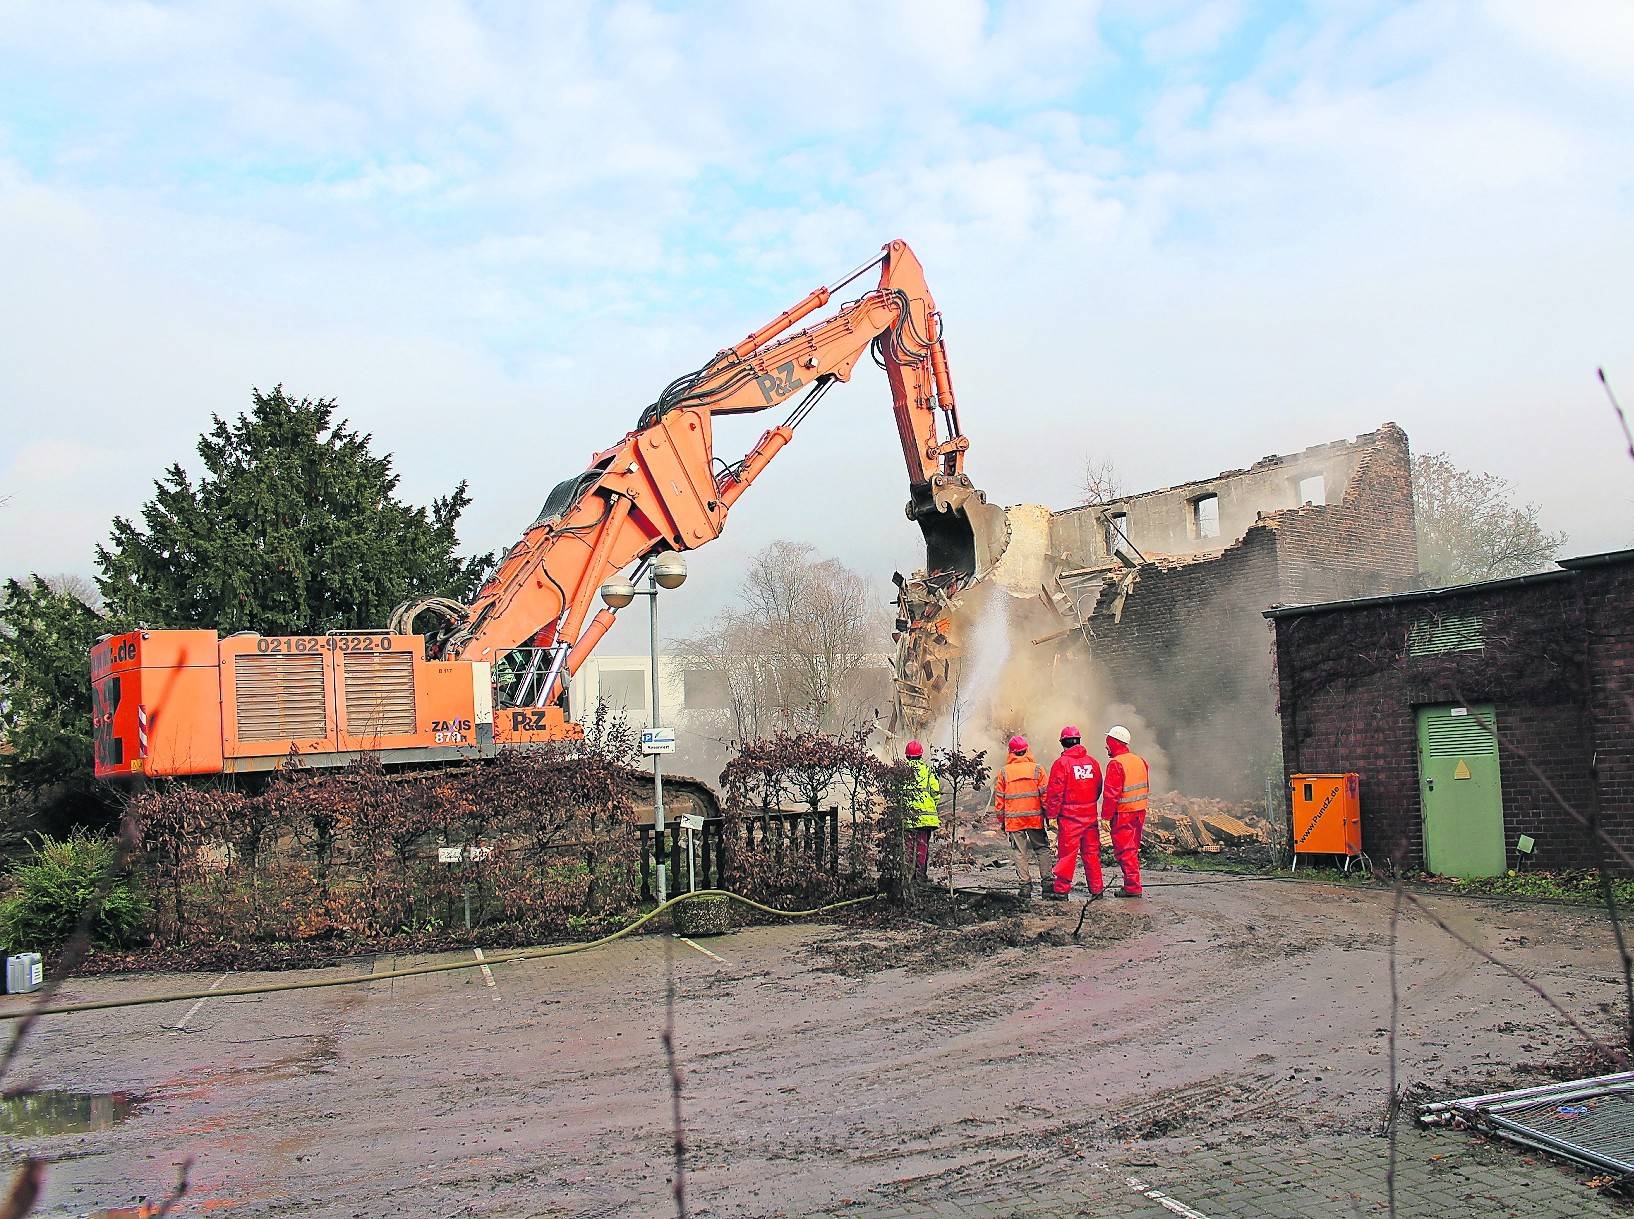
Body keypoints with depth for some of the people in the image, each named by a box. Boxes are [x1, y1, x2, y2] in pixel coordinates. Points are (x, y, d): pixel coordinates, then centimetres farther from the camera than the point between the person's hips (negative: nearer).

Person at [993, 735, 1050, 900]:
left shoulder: (1004, 772, 1)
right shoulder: (1037, 769, -1)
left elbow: (999, 798, 4)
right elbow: (1045, 794, -2)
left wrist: (1002, 820, 13)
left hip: (1013, 819, 0)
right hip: (1035, 817, 0)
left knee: (1020, 853, 6)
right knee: (1041, 849, 12)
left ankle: (1025, 885, 3)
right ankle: (1046, 882, 7)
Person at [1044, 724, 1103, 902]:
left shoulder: (1061, 763, -11)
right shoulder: (1092, 762, 5)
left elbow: (1054, 792, -12)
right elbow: (1098, 789, 14)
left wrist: (1051, 814, -4)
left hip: (1069, 816, -5)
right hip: (1090, 814, 5)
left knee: (1067, 853, 0)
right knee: (1091, 852, 12)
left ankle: (1061, 890, 4)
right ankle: (1096, 889, 17)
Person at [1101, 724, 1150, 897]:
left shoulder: (1116, 764, -16)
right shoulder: (1139, 760, 9)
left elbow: (1111, 793, -19)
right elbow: (1146, 787, 16)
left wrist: (1106, 816, -14)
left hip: (1123, 813, -8)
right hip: (1140, 811, 8)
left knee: (1124, 850, -2)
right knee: (1133, 848, 17)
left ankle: (1132, 887, -2)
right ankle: (1132, 883, 23)